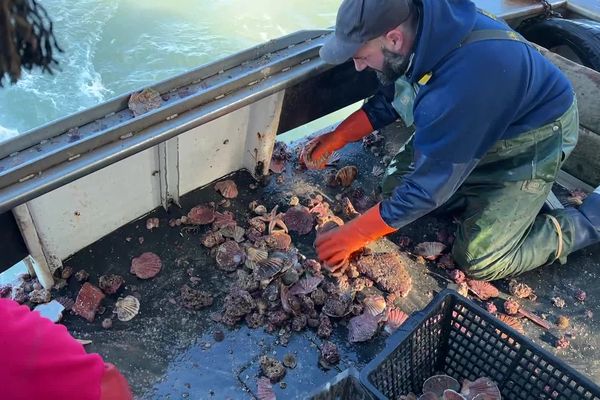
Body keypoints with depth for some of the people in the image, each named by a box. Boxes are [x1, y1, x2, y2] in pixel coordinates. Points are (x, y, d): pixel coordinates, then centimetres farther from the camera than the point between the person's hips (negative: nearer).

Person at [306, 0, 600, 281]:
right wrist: (335, 140, -5)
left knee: (479, 261, -8)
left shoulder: (460, 82, -41)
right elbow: (389, 100, 4)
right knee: (396, 184, 4)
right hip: (470, 126, 8)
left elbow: (428, 185, -31)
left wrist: (352, 236, -22)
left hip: (531, 142, -8)